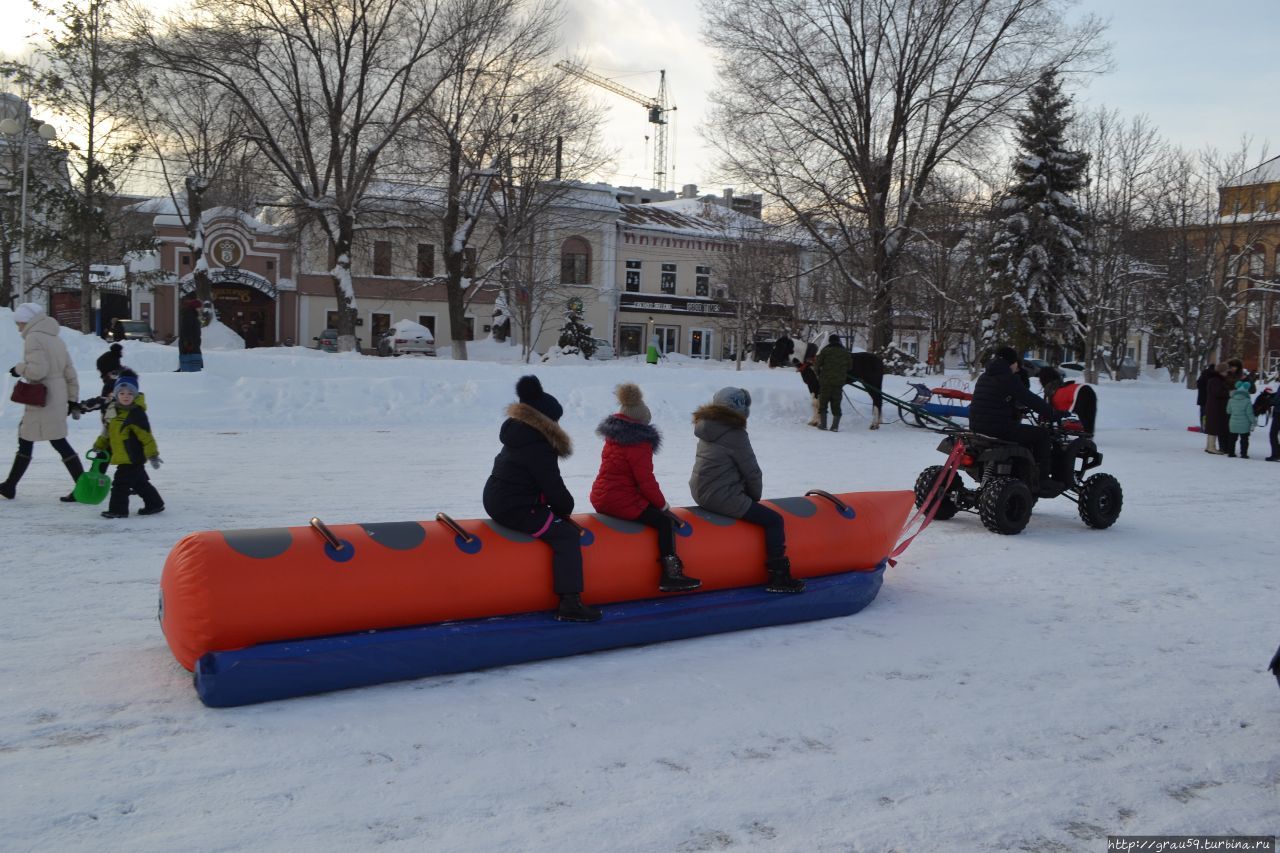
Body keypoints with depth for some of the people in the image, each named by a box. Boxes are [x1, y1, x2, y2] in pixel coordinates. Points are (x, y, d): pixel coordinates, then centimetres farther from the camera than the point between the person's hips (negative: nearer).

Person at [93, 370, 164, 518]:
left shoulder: (136, 413, -17)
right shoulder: (113, 410, 8)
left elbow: (146, 436, -19)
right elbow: (108, 431, 23)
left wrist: (152, 454, -19)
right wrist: (99, 445, 28)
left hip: (132, 457, -9)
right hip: (124, 457, 9)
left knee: (121, 483, -7)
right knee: (139, 482, 17)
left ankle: (118, 509, 3)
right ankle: (154, 504, 28)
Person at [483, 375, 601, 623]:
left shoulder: (518, 435, 15)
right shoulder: (538, 446, -18)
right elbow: (552, 486, -16)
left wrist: (561, 506, 9)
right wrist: (567, 507, 3)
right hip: (515, 509, -11)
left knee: (560, 526, 20)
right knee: (566, 535, -11)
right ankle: (569, 604, -18)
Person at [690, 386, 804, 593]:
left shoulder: (708, 429, 11)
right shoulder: (735, 434, -16)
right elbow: (751, 471, -10)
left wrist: (750, 496, 18)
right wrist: (756, 495, 9)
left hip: (701, 492, 10)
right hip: (722, 497, -10)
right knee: (774, 521, -4)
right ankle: (778, 577, -4)